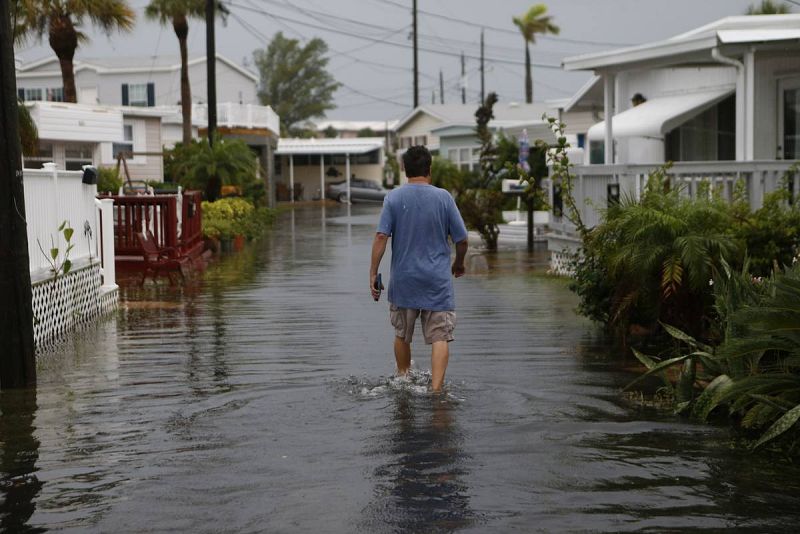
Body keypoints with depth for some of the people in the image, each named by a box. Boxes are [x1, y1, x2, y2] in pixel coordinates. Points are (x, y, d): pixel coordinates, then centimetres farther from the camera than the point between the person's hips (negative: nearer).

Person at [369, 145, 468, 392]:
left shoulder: (393, 198, -3)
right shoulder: (443, 197, -3)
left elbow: (381, 237, -10)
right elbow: (461, 239, 0)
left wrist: (373, 274, -6)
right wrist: (459, 264, 18)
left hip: (403, 280, 2)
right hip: (438, 280, -2)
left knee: (402, 335, 19)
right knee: (440, 337, -1)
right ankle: (436, 389, -12)